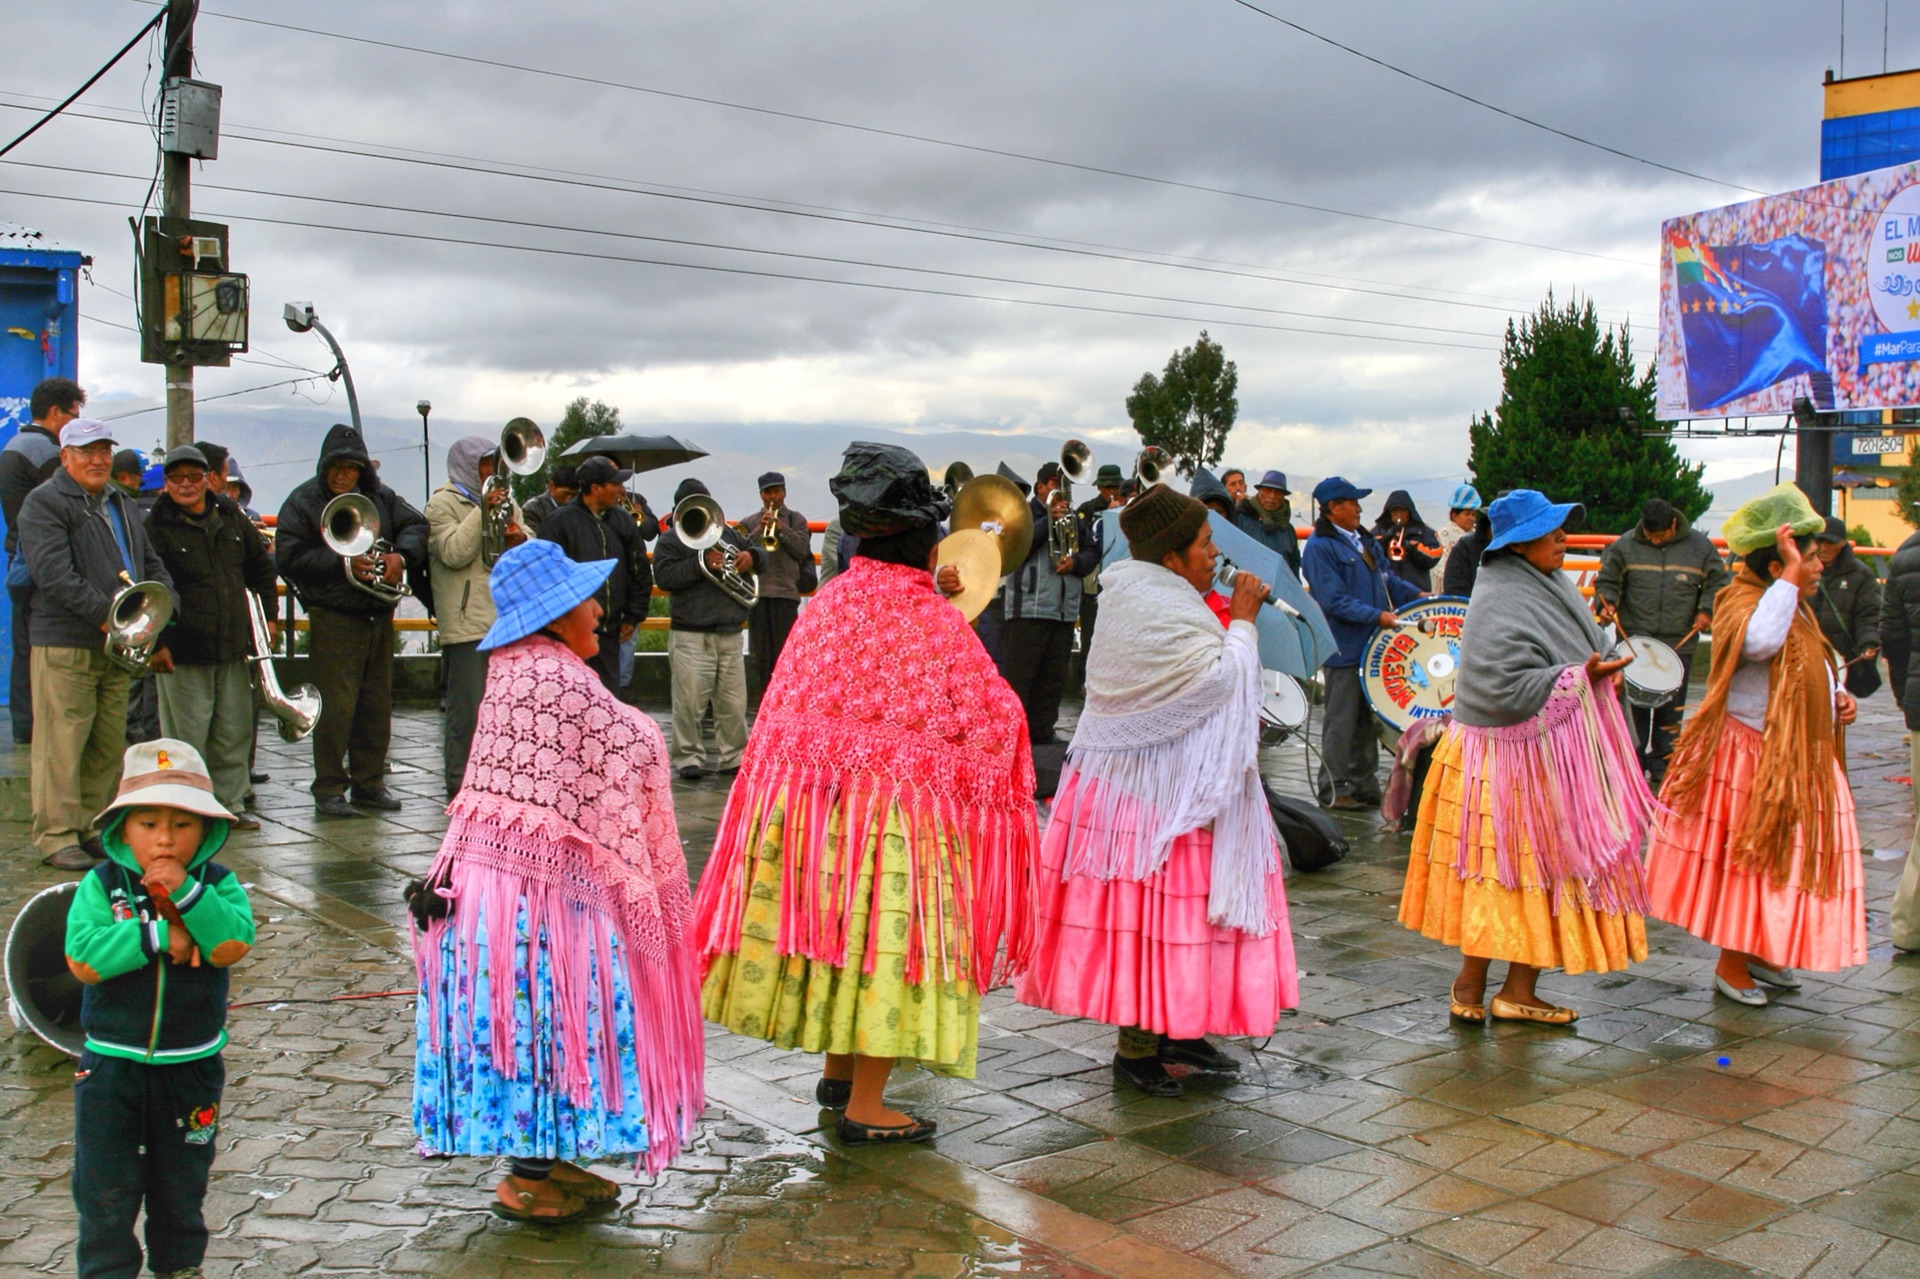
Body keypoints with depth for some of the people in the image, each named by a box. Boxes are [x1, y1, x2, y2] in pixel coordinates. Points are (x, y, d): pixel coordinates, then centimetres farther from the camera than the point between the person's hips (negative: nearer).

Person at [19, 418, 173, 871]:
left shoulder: (123, 505, 20)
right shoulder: (44, 503, -5)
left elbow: (151, 566, 22)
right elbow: (54, 574, -17)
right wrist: (106, 614, -21)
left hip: (118, 647, 7)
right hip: (64, 647, -7)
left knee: (110, 747, 11)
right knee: (62, 743, -5)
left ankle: (93, 829, 20)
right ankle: (57, 837, 2)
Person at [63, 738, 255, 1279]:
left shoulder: (218, 884, -6)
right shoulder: (101, 884, -8)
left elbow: (232, 944, -22)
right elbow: (83, 957, -21)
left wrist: (185, 892, -30)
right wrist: (157, 937, -25)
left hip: (191, 1067, 1)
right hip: (111, 1067, -1)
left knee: (183, 1183, 19)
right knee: (105, 1189, 6)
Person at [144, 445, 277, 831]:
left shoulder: (232, 517, 9)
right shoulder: (156, 527, -6)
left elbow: (262, 568, 21)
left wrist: (266, 616, 15)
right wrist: (157, 641, -12)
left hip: (233, 647, 5)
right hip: (183, 651, -5)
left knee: (235, 732, 11)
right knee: (186, 737, 0)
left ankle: (230, 803, 22)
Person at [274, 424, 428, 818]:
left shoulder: (380, 497, 12)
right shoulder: (303, 502, -2)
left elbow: (416, 524, 9)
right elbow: (288, 557, -11)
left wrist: (401, 555, -11)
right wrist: (342, 565, -19)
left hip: (379, 618, 5)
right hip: (333, 619, -5)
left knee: (377, 705, 10)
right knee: (335, 708, -7)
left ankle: (369, 782, 20)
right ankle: (328, 789, 3)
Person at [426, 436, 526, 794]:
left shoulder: (505, 500, 21)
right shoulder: (443, 502, -1)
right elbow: (453, 553, -14)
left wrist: (519, 540, -5)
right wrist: (482, 512, -17)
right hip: (468, 621, -7)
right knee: (468, 706, -5)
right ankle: (459, 782, 2)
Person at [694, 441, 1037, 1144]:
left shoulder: (826, 603, 4)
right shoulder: (933, 622, -12)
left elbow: (783, 711, 9)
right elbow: (988, 719, -6)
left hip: (812, 794, 6)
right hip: (898, 804, -6)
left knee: (840, 927, 17)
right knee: (888, 933, 2)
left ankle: (837, 1070, 32)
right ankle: (864, 1105, 7)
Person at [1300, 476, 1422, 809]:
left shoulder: (1366, 541, 14)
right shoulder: (1320, 547, -13)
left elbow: (1387, 578, 20)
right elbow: (1335, 601, -19)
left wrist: (1416, 595, 5)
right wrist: (1377, 616, -24)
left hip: (1373, 644, 8)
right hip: (1344, 649, -8)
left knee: (1367, 718, 14)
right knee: (1341, 720, -1)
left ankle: (1364, 785, 24)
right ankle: (1333, 790, 8)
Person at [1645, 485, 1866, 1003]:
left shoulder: (1796, 611, 14)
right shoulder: (1743, 601, -18)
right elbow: (1760, 641, -42)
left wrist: (1838, 698, 8)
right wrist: (1790, 575, -34)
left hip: (1798, 762, 10)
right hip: (1750, 757, -10)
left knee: (1783, 859, 15)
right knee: (1749, 858, -2)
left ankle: (1759, 954, 28)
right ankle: (1730, 965, 11)